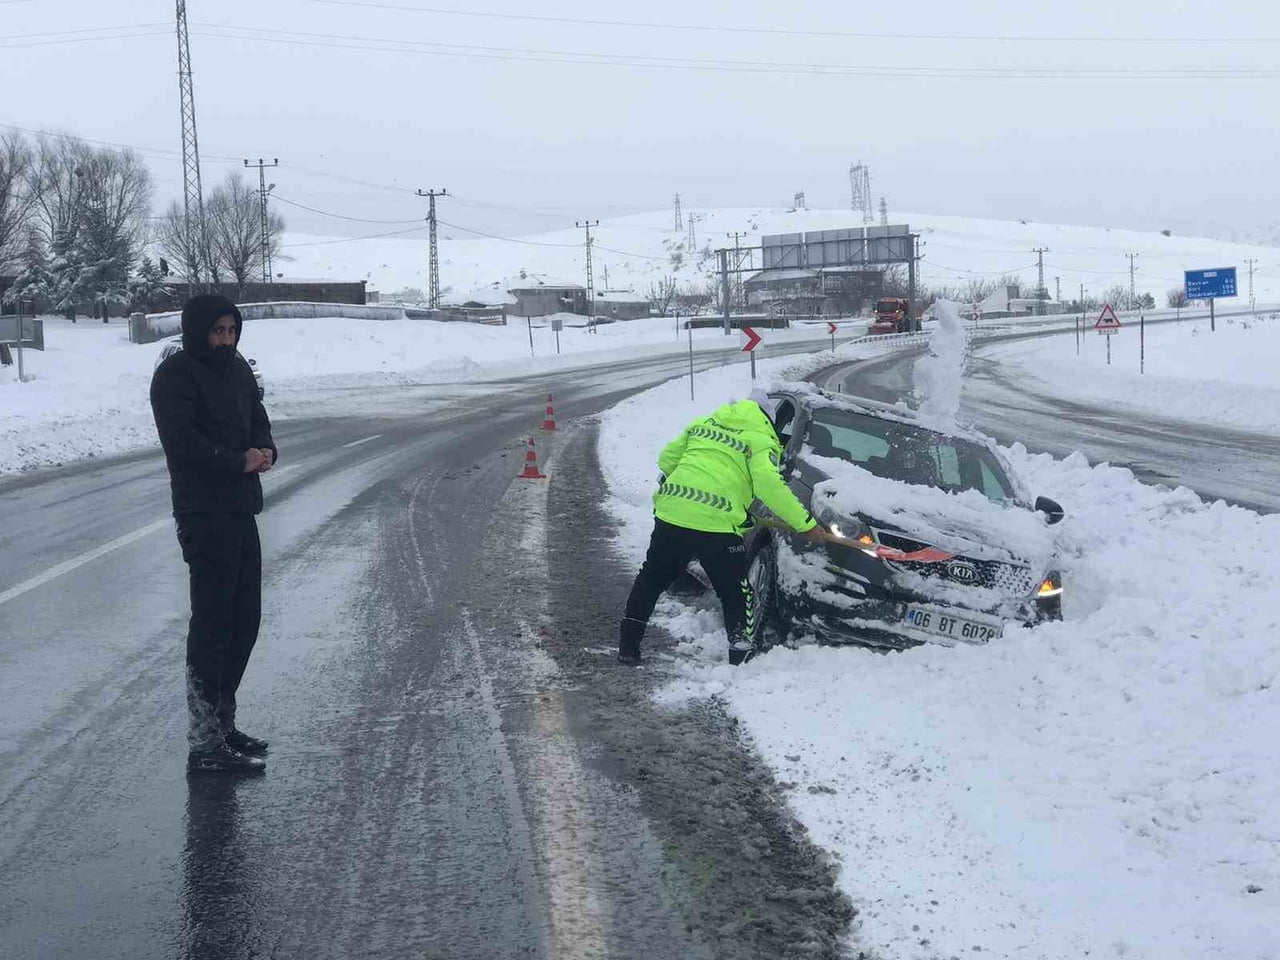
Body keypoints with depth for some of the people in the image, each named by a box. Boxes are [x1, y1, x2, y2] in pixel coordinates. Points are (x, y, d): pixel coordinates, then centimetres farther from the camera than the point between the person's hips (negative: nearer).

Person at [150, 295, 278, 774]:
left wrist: (265, 450, -2)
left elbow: (258, 421, 20)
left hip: (241, 510, 9)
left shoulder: (237, 369, 16)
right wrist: (239, 461, -17)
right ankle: (205, 743, -5)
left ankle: (222, 722, 27)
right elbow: (181, 441, -19)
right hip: (204, 514, -9)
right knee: (212, 623, -9)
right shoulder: (176, 375, -10)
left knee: (245, 619, 14)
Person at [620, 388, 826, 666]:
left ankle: (628, 646, 24)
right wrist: (806, 523, -8)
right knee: (736, 595, 9)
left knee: (651, 579, 20)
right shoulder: (760, 439, 4)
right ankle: (742, 657, 6)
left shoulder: (703, 423, 22)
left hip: (670, 512, 5)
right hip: (715, 524, -5)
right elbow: (769, 484, -12)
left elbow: (667, 458, 25)